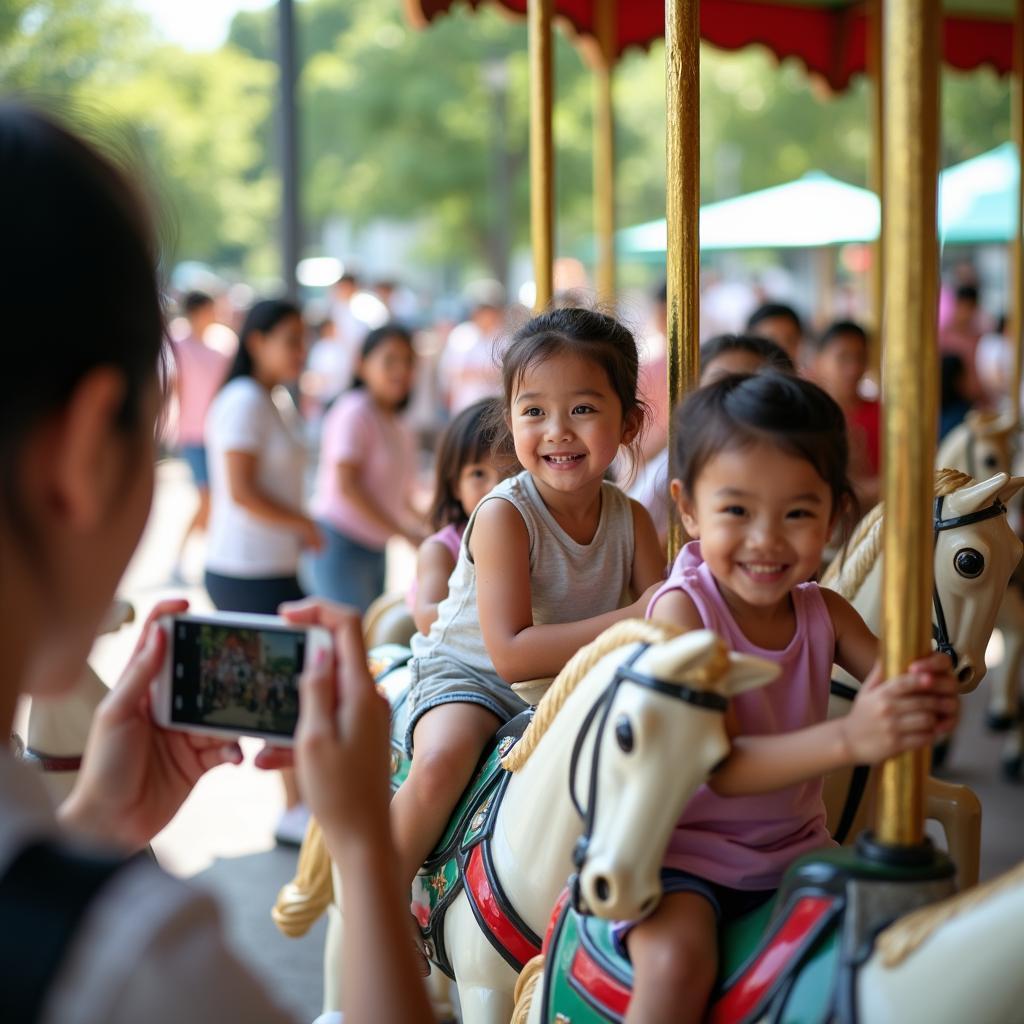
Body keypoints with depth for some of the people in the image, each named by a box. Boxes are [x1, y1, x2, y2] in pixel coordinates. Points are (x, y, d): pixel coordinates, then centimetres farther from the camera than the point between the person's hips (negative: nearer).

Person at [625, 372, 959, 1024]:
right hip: (685, 854, -5)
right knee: (677, 957, -32)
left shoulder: (824, 612, 0)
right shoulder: (681, 611, -17)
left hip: (795, 849, 6)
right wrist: (849, 739, -41)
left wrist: (933, 703, -37)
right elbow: (722, 767, -25)